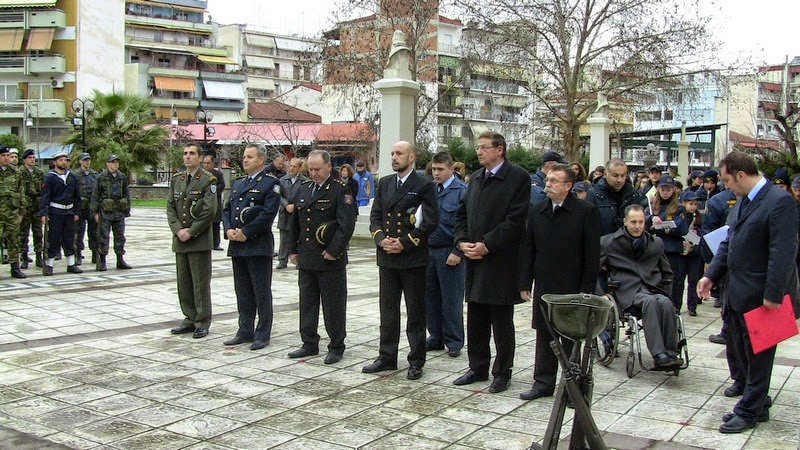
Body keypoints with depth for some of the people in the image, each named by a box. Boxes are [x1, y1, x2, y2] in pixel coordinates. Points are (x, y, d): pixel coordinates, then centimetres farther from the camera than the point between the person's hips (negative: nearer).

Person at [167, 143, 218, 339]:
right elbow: (170, 207, 9)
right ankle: (190, 318, 21)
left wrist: (191, 232, -13)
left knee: (201, 282, -1)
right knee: (183, 282, 10)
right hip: (180, 240, 6)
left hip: (200, 240, -6)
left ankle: (202, 323, 7)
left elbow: (210, 211, -12)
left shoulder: (208, 180, -6)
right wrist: (178, 230, -6)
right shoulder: (176, 179, 12)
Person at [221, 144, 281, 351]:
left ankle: (262, 335, 8)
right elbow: (227, 210, 16)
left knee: (262, 292, 0)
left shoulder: (271, 183, -5)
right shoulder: (237, 183, 18)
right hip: (237, 246, 7)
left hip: (258, 246, -7)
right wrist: (229, 229, -2)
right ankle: (245, 332, 22)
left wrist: (246, 232, -16)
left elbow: (268, 213, -15)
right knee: (242, 291, 13)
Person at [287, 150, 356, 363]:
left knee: (333, 305, 2)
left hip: (330, 260, -6)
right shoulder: (303, 189, 13)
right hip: (306, 259, 7)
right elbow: (295, 223, 19)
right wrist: (293, 250, 14)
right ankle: (309, 344, 24)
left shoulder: (341, 190, -8)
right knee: (307, 303, 13)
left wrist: (333, 251, -16)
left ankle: (336, 347, 14)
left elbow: (347, 225, -15)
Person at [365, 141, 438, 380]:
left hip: (412, 259, -5)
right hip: (387, 257, 5)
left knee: (415, 312, 5)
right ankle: (387, 357, 23)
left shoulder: (424, 185, -6)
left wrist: (404, 243, -14)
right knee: (388, 310, 12)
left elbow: (431, 221, -11)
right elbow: (375, 216, 12)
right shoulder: (384, 183, 11)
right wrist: (381, 239, -6)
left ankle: (416, 361, 15)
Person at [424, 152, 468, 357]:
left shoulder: (461, 191, -9)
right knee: (430, 297, 12)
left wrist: (457, 252, -15)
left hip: (449, 253, -6)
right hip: (429, 250, 6)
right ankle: (436, 337, 24)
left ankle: (454, 342, 15)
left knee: (451, 299, 3)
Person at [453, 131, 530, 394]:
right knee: (476, 320, 14)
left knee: (502, 322, 4)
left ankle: (502, 373, 16)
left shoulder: (518, 177, -9)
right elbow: (462, 213, 16)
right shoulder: (476, 178, 14)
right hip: (475, 262, 7)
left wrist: (487, 245, -17)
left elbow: (515, 219, -16)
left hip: (502, 262, -7)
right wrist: (462, 242, -1)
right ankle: (478, 368, 26)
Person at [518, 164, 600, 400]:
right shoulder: (537, 211, 8)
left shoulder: (586, 211, -7)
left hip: (572, 288, -4)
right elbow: (529, 250, 10)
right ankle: (543, 383, 21)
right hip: (543, 287, 4)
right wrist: (525, 283, 5)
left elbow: (592, 254, -8)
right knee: (544, 335, 10)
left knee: (572, 338, 6)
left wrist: (586, 290, -11)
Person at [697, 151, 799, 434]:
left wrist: (773, 294, -22)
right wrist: (711, 275, 9)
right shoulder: (742, 201, 12)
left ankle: (750, 411, 17)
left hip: (760, 296, -9)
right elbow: (729, 243, 17)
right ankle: (757, 404, 31)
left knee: (758, 355, 5)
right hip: (738, 293, 9)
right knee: (741, 351, 16)